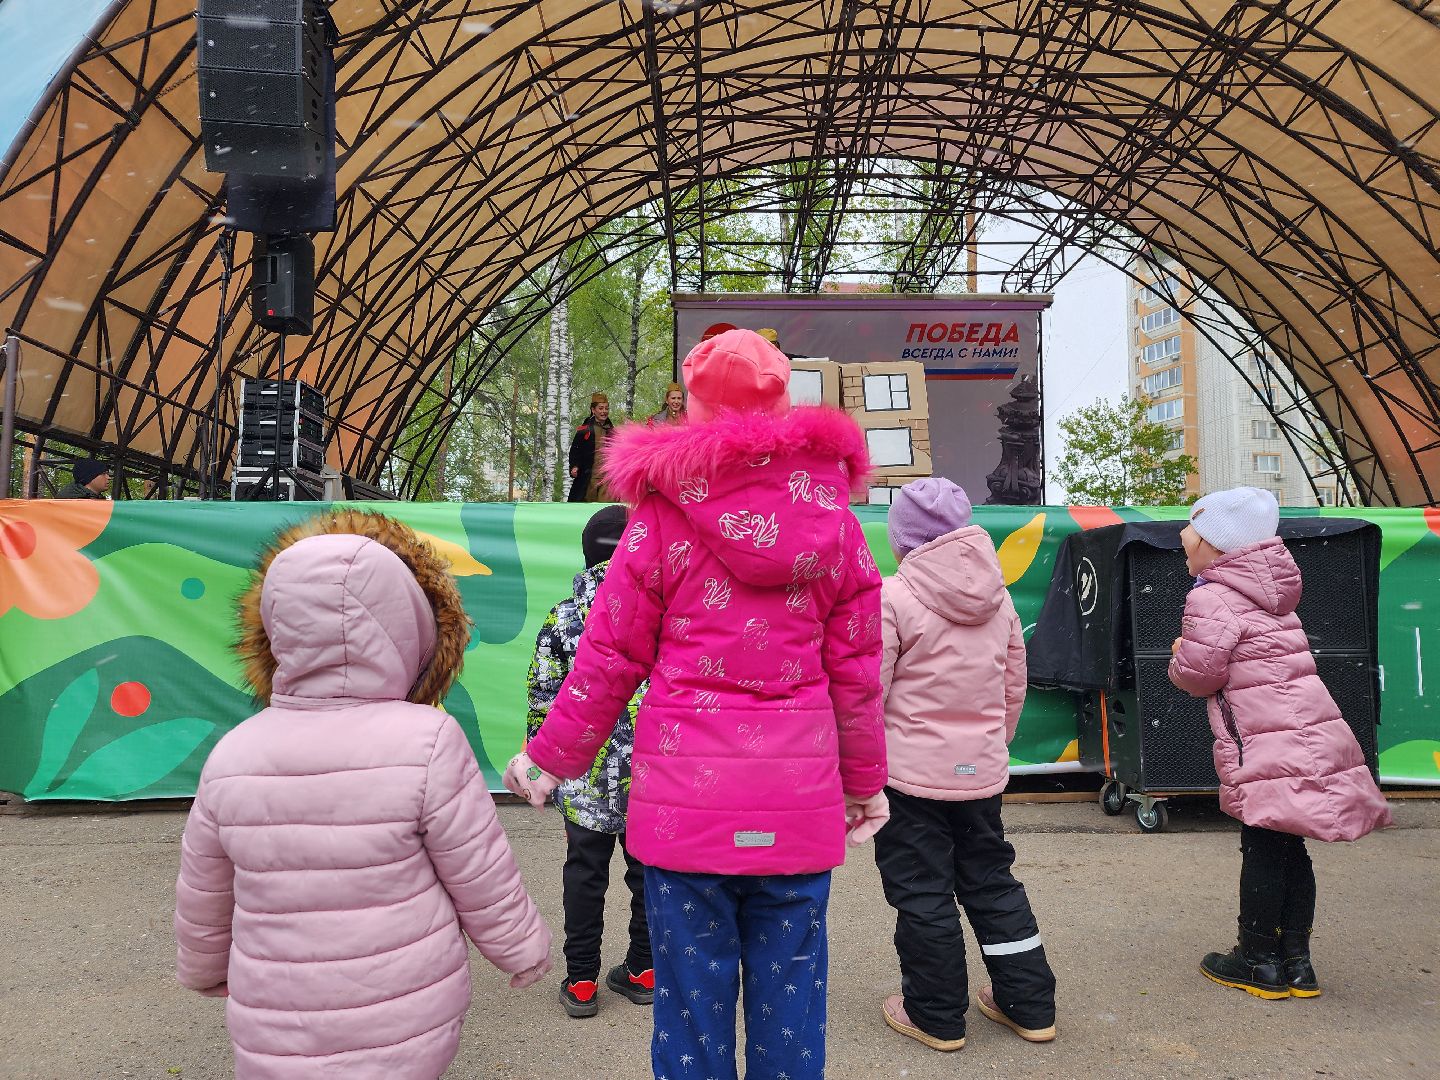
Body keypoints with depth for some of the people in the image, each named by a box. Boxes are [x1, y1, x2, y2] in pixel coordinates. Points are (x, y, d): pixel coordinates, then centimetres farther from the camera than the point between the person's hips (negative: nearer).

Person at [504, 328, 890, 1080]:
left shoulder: (663, 516, -6)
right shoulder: (832, 519, 3)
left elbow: (609, 659, -1)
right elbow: (855, 672, 6)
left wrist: (550, 756, 14)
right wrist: (866, 782, 20)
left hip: (685, 798, -2)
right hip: (799, 800, 3)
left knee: (693, 992, 11)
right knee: (789, 990, 15)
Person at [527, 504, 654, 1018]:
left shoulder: (562, 617, -4)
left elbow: (542, 697, -1)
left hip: (585, 773, 0)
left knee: (585, 874, 11)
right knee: (649, 869, 14)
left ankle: (581, 982, 19)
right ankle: (644, 971, 26)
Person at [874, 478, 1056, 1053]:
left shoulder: (892, 596, -16)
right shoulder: (997, 596, 5)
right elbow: (1014, 688, 13)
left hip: (911, 770, -6)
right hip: (981, 770, 6)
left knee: (922, 892, 8)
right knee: (992, 881, 20)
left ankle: (936, 1016, 21)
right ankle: (1030, 1003, 29)